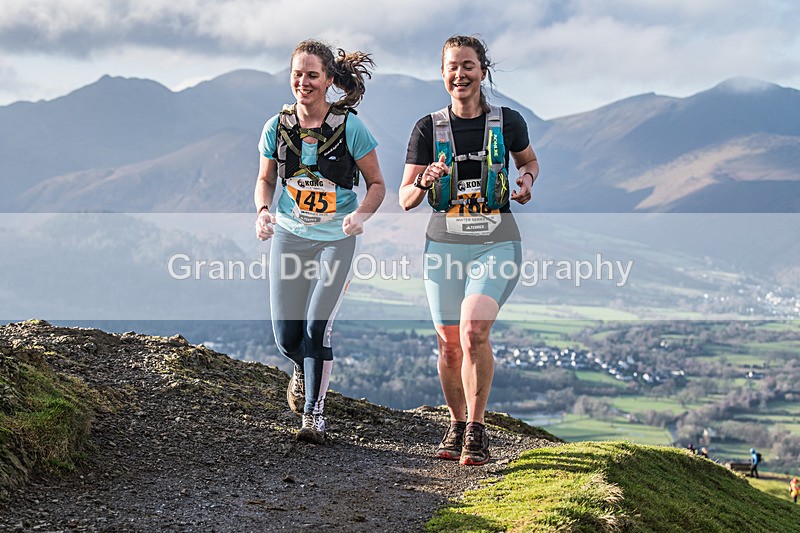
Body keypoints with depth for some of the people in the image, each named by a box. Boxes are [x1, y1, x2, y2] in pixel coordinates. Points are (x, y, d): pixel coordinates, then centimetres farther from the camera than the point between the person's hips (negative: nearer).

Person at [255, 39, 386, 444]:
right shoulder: (277, 127, -5)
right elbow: (265, 179, 9)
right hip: (289, 236, 3)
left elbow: (376, 184, -3)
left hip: (336, 239, -2)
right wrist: (263, 210, -12)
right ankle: (303, 370, 37)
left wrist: (360, 214, -22)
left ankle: (314, 415, 2)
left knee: (317, 326, -13)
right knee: (286, 337, 1)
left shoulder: (350, 127, -13)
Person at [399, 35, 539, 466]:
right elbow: (405, 200, 2)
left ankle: (476, 431, -9)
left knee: (474, 330, -21)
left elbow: (529, 160, 22)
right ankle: (456, 425, 27)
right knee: (449, 344, 5)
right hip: (444, 243, 2)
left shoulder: (507, 122, 1)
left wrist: (526, 179, -1)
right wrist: (424, 181, -19)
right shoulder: (428, 128, 2)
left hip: (496, 242, -2)